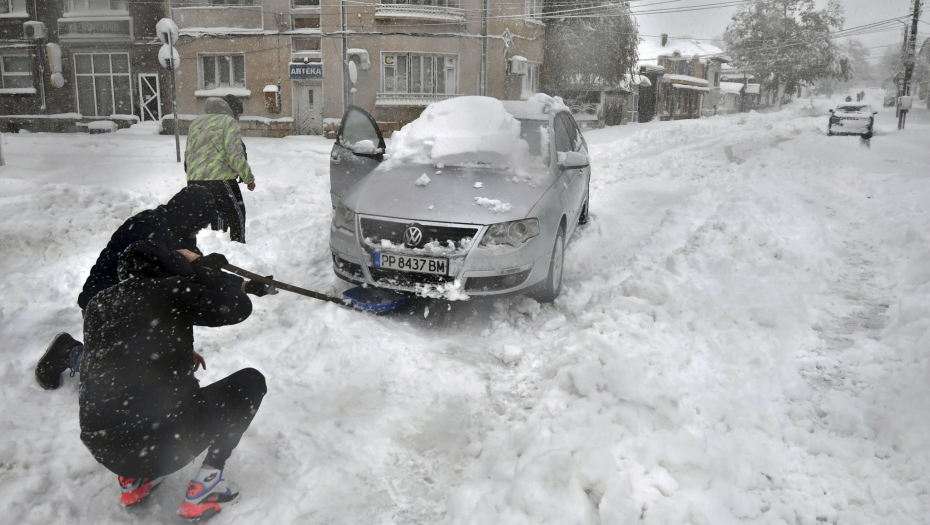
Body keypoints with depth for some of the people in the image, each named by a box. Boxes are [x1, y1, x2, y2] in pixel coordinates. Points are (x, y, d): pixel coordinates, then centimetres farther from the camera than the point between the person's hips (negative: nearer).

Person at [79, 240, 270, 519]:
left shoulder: (97, 304, 10)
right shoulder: (170, 290, -9)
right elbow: (238, 307, -3)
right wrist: (206, 270, 11)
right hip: (163, 446, -7)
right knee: (250, 381, 11)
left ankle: (133, 481, 26)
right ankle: (204, 486, 4)